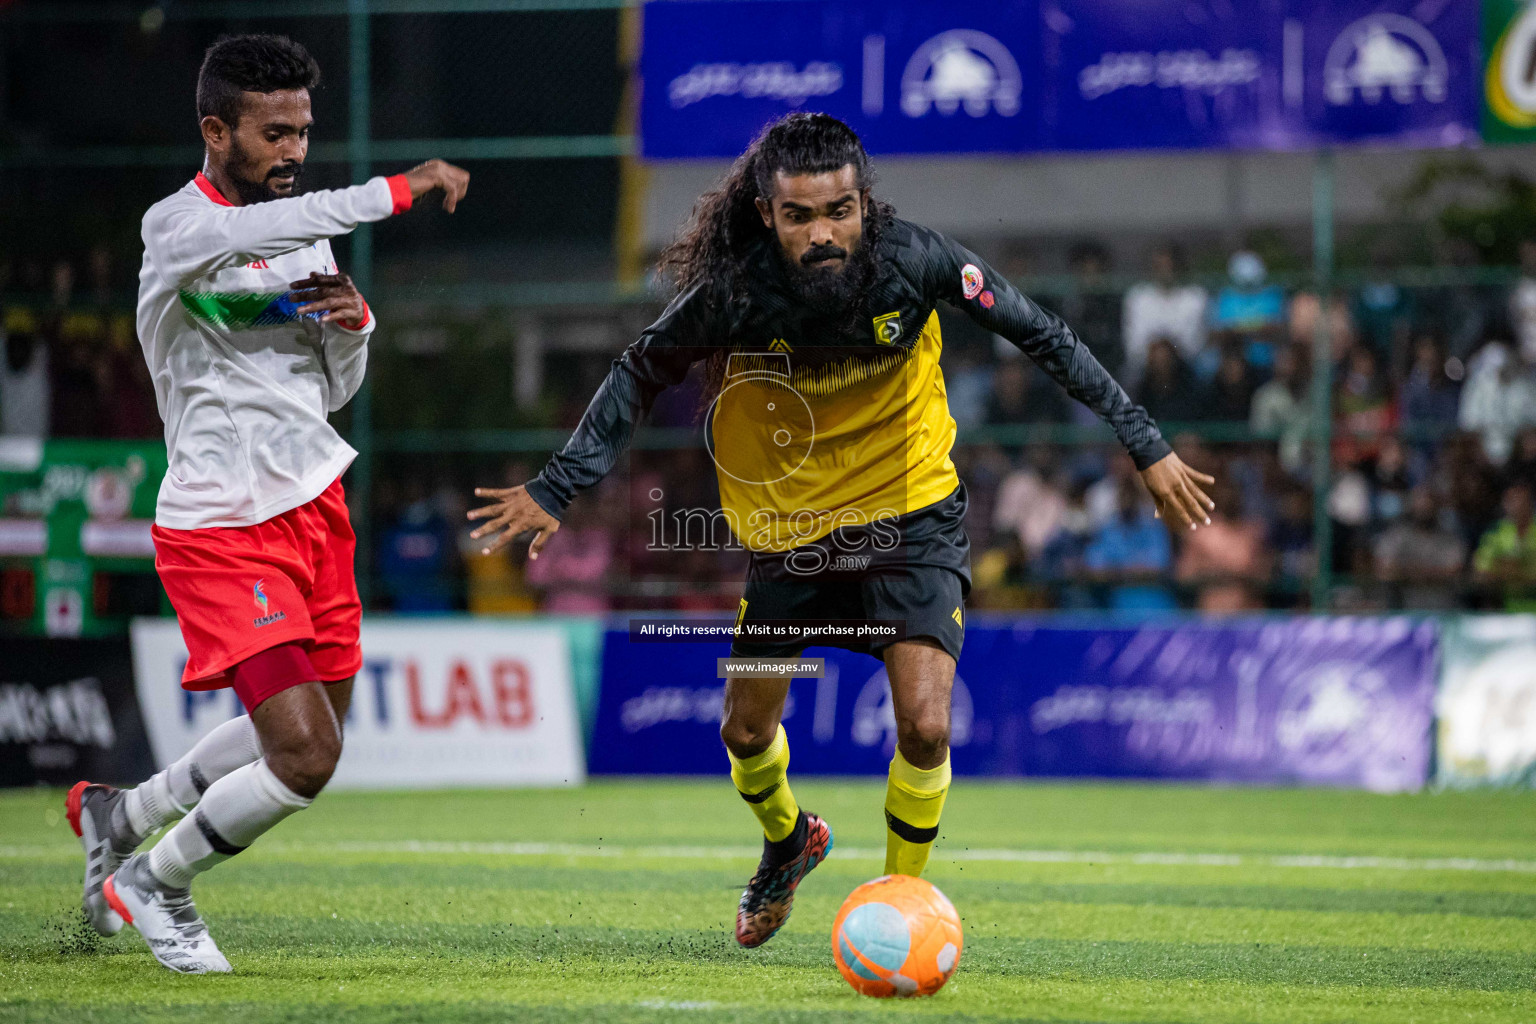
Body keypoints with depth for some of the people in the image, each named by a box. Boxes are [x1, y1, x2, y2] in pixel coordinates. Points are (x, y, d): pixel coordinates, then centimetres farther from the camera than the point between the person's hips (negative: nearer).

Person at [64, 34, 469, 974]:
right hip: (223, 532, -8)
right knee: (303, 755, -16)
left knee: (309, 741, 16)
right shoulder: (176, 227, -14)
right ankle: (155, 883, 9)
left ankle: (121, 814, 35)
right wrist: (395, 192, -40)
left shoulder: (302, 234, 10)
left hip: (314, 505, 8)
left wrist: (353, 323, -4)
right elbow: (244, 236, -40)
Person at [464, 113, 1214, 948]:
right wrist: (555, 490, -13)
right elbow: (639, 375, -8)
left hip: (912, 515, -1)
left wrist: (1146, 446, -9)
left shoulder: (913, 260, -24)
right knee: (746, 732, 12)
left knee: (924, 728, -16)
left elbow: (1043, 338, -11)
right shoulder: (735, 292, -24)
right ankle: (788, 840, 48)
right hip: (788, 527, 1)